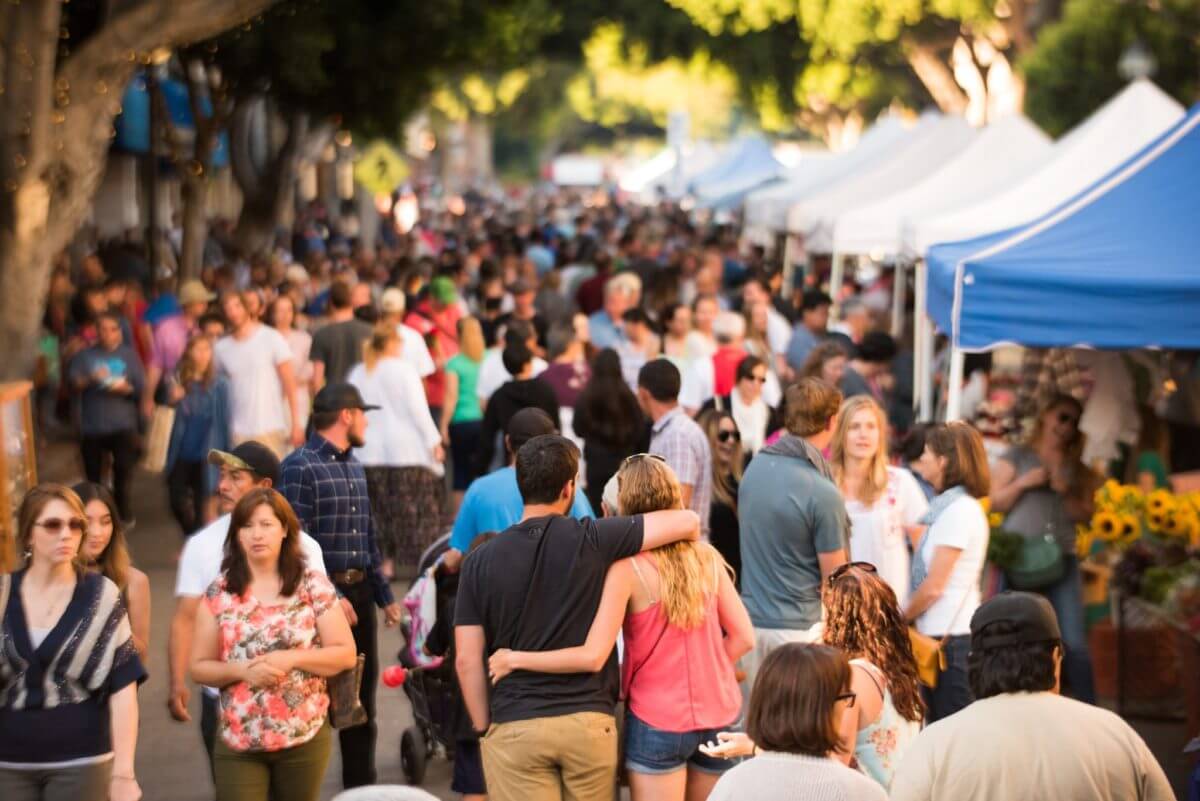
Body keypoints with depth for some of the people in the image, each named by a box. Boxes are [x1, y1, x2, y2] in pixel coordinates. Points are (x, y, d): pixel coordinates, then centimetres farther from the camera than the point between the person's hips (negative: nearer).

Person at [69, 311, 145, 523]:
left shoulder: (128, 355, 5)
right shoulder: (84, 356, 4)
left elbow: (142, 386, 0)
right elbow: (74, 383, -9)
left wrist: (126, 388, -20)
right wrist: (90, 378, -27)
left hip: (123, 424, 0)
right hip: (92, 425, 0)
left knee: (123, 469, -5)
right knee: (93, 473, 6)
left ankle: (122, 510, 12)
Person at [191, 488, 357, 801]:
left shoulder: (313, 586, -1)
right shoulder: (219, 594, 1)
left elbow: (346, 654, -1)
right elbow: (199, 667, 4)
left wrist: (292, 659, -16)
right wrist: (242, 670, -15)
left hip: (304, 737, 0)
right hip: (238, 742, 0)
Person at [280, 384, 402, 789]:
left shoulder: (354, 466, 15)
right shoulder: (300, 467, -11)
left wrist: (384, 595, 16)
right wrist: (329, 598, -22)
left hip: (358, 590, 8)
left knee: (362, 690, 13)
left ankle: (361, 785, 23)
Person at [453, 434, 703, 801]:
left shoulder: (480, 562, 1)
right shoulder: (590, 541, -5)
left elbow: (467, 660, 0)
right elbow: (687, 522, -5)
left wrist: (484, 728, 9)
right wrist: (689, 543, 18)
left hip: (514, 727, 0)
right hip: (589, 721, 0)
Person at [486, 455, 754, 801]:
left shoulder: (628, 568, -13)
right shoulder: (707, 557, 2)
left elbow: (593, 656, -19)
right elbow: (743, 637, 2)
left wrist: (514, 659, -10)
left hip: (658, 720, -5)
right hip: (718, 714, 5)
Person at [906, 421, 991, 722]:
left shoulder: (958, 510, -14)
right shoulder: (948, 506, 16)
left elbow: (933, 587, -14)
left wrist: (900, 618, -1)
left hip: (950, 639, -10)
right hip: (941, 634, 10)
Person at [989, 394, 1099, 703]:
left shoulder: (1077, 469, 16)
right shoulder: (1017, 456, 8)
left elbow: (1085, 514, 10)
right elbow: (996, 502, 4)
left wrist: (1065, 491, -6)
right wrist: (1024, 483, -10)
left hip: (1062, 561, 2)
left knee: (1074, 643, -7)